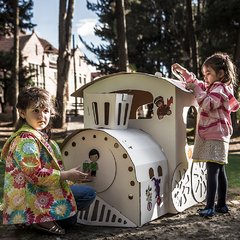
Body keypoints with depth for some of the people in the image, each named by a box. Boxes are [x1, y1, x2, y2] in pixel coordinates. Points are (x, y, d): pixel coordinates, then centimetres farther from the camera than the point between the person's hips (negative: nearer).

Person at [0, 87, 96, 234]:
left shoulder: (41, 135, 12)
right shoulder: (26, 139, -18)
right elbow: (35, 174, -25)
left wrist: (70, 176, 10)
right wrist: (68, 175, -19)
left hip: (40, 191, 10)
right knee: (89, 194, -11)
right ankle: (45, 218, -9)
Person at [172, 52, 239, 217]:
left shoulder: (221, 88, -10)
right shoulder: (211, 87, 20)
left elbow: (208, 104, -24)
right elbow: (198, 84, 33)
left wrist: (195, 89, -19)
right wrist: (183, 71, 22)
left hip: (216, 136, -10)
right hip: (210, 135, 10)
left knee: (212, 170, -13)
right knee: (219, 171, 11)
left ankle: (210, 207, -14)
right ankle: (222, 204, 18)